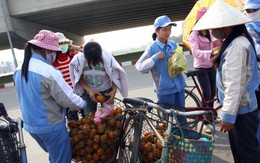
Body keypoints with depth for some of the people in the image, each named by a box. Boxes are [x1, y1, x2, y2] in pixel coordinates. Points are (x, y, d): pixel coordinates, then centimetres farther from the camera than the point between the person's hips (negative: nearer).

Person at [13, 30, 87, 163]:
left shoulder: (19, 70, 0)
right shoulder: (49, 72, -25)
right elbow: (69, 99, -20)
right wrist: (84, 104, -2)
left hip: (30, 125, 8)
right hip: (51, 127, -7)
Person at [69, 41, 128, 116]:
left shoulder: (107, 58, -24)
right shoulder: (79, 59, -21)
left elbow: (115, 76, -12)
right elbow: (78, 79, -10)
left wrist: (114, 91, -29)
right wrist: (89, 90, -24)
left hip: (106, 91, -1)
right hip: (88, 92, 1)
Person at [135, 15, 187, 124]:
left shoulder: (174, 45, 4)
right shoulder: (152, 48, -9)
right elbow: (139, 67, -13)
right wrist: (156, 57, -20)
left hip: (179, 85, 5)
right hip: (165, 89, -4)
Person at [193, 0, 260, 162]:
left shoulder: (237, 46, -23)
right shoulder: (233, 42, 9)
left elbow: (235, 85, -26)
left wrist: (228, 114, -22)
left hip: (240, 109, -10)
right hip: (238, 107, 10)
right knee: (238, 150, 22)